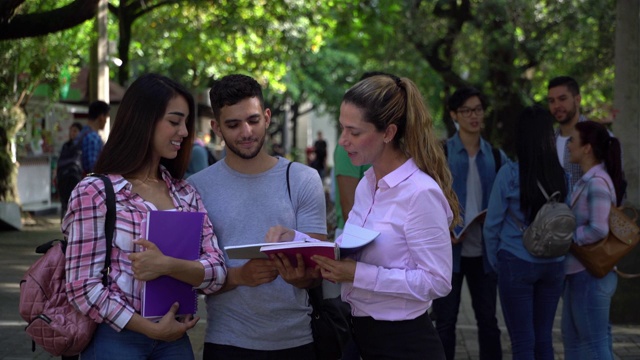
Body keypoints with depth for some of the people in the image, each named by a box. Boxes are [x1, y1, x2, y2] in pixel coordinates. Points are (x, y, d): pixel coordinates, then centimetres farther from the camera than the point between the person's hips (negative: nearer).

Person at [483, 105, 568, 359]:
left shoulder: (510, 174, -12)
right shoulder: (562, 176, -3)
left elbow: (492, 224, -5)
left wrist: (495, 261, 9)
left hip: (517, 264, -4)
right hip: (553, 265, 4)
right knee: (544, 338, 13)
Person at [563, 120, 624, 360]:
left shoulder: (597, 183, -18)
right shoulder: (586, 180, 11)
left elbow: (598, 230, -26)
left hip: (590, 274, -10)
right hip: (579, 271, 10)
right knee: (572, 338, 17)